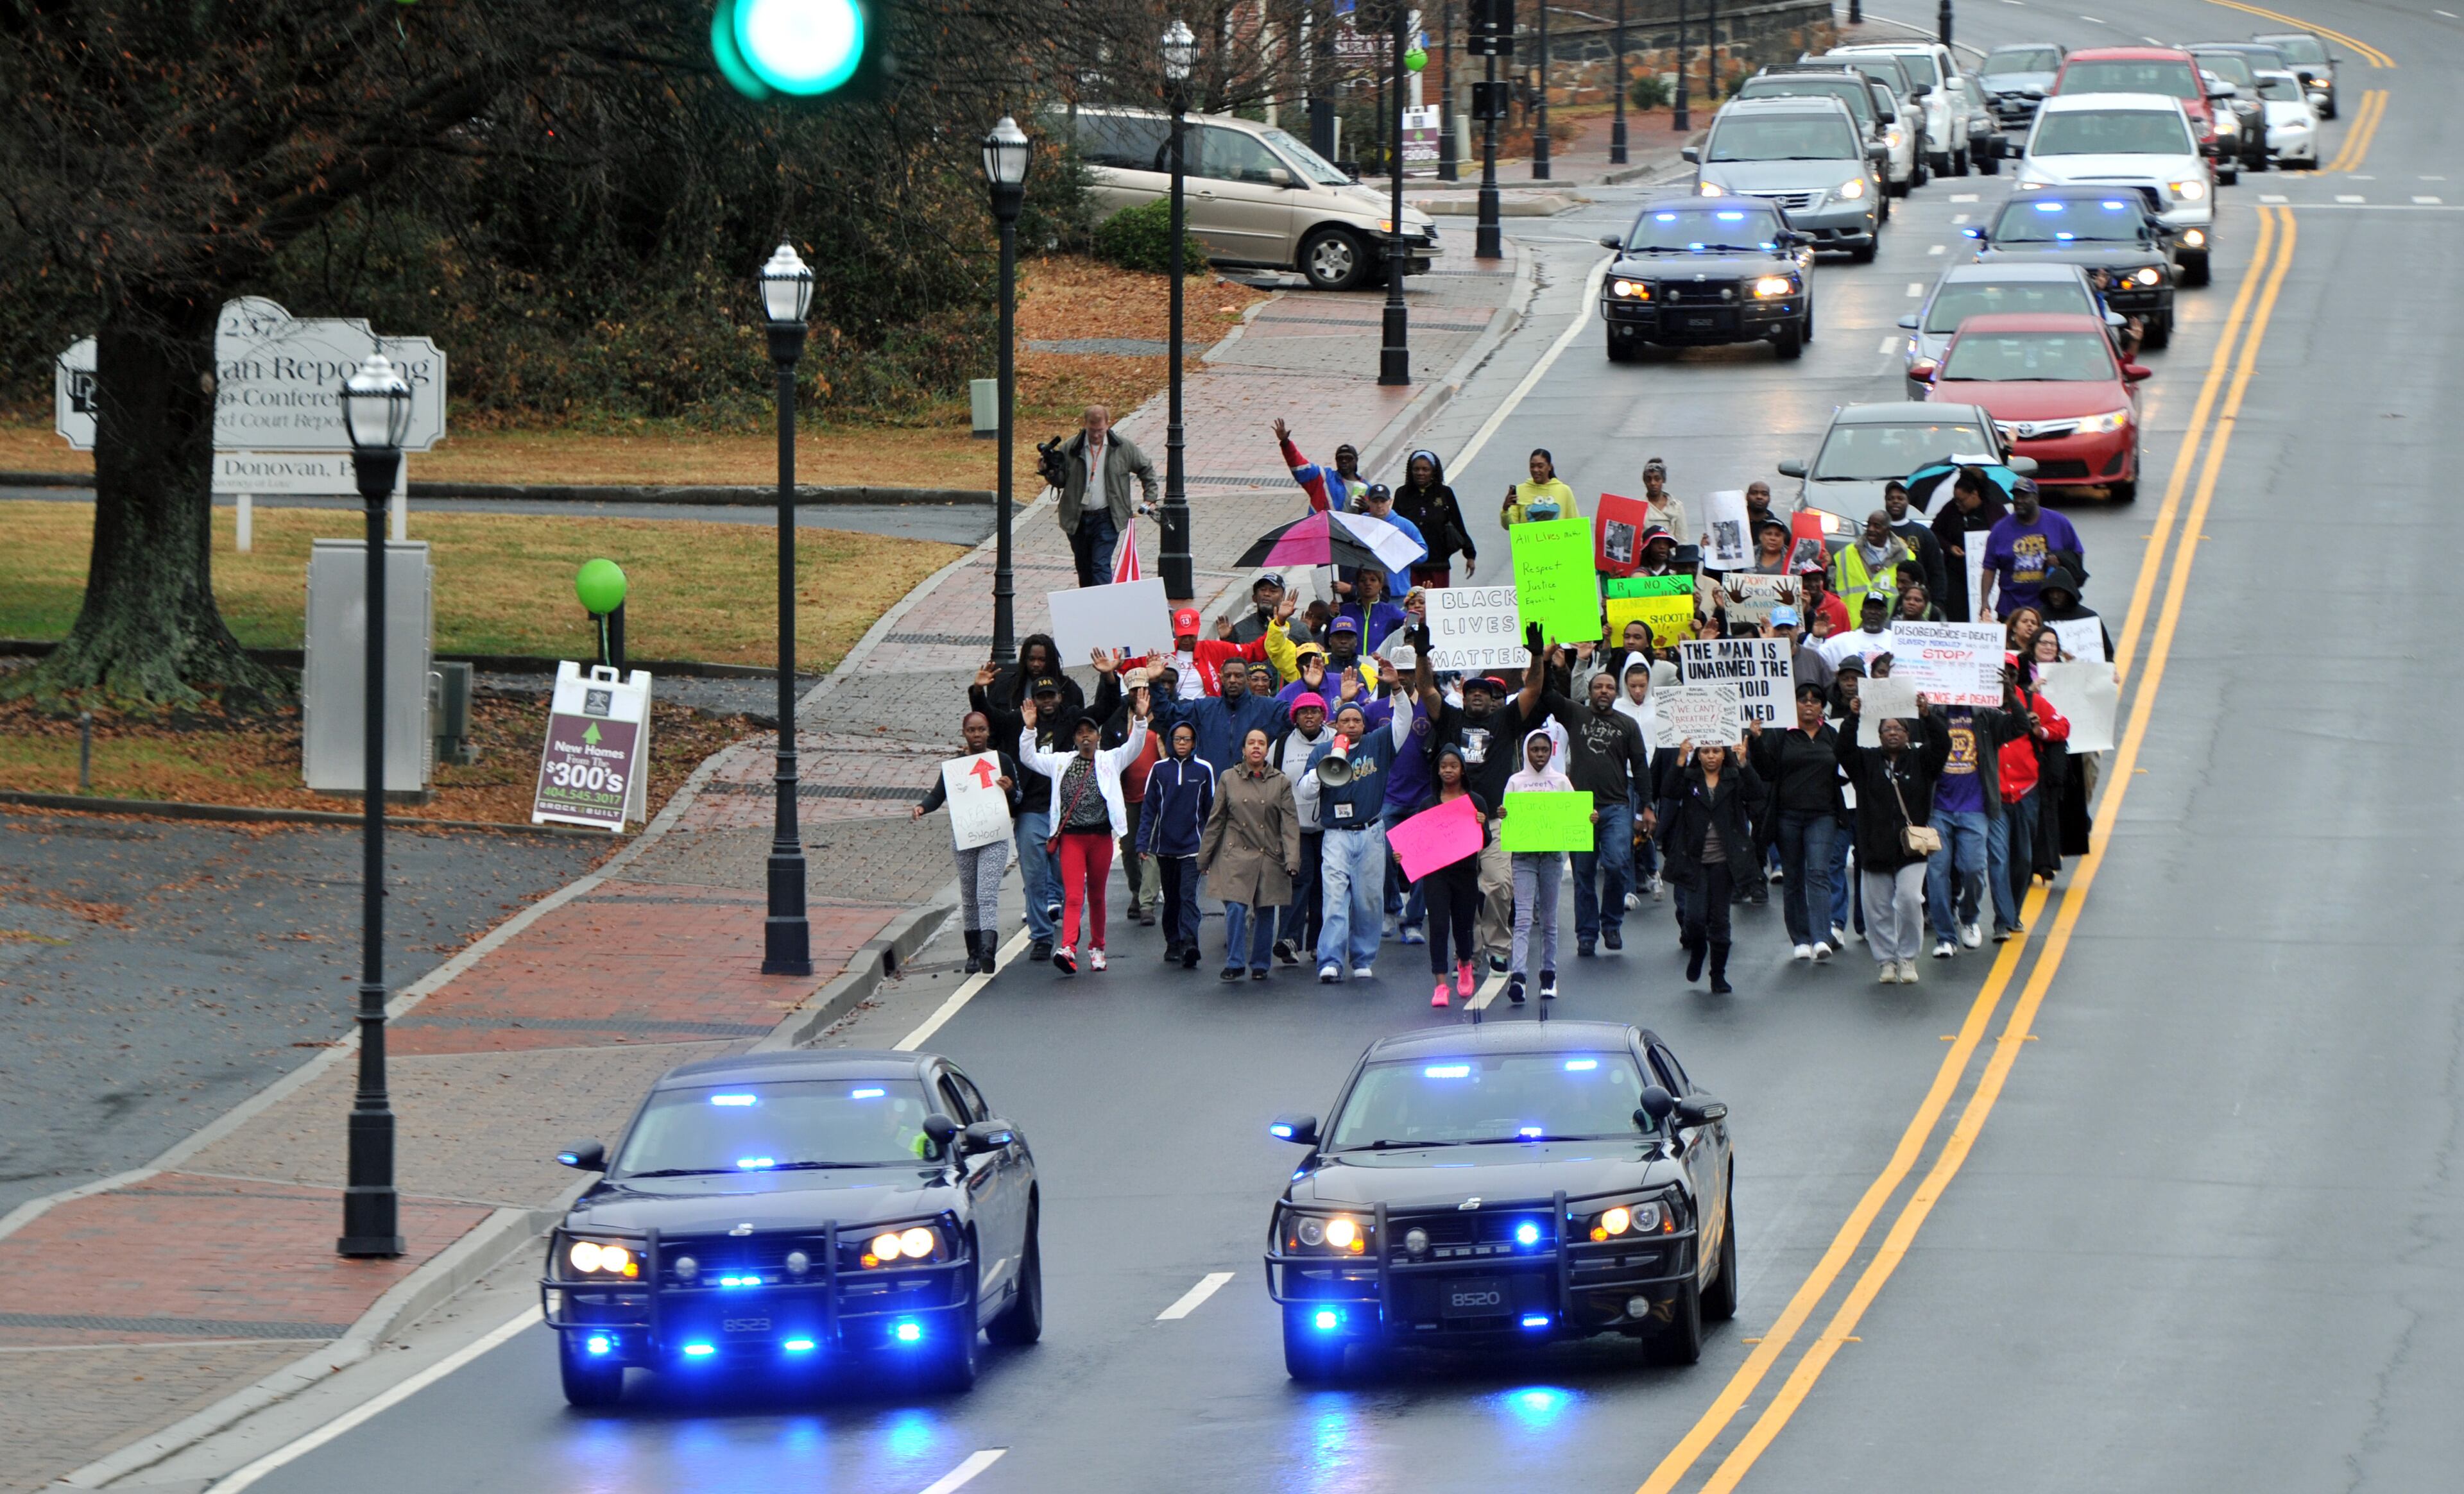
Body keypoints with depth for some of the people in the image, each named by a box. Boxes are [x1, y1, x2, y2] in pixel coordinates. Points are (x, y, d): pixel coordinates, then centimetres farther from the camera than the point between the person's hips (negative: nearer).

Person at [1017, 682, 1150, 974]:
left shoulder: (1110, 761, 6)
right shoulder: (1061, 762, 10)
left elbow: (1134, 747, -7)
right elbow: (1029, 758, 7)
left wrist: (1140, 720, -23)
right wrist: (1029, 730, -8)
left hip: (1101, 836, 0)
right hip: (1071, 836, 0)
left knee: (1097, 896, 12)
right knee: (1073, 896, -13)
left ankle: (1096, 948, 27)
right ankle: (1067, 949, -27)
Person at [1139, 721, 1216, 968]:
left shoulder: (1204, 770, 2)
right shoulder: (1160, 769, 6)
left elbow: (1211, 809, 7)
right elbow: (1150, 809, 7)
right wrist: (1143, 843, 0)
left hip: (1192, 846, -3)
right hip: (1165, 845, 3)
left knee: (1188, 895, -15)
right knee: (1171, 898, 10)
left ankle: (1189, 943, -24)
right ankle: (1173, 945, 19)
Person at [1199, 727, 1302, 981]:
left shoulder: (1281, 783, 6)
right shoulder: (1229, 779, 7)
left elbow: (1290, 824, 1)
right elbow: (1216, 821, 10)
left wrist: (1292, 859, -10)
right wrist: (1204, 858, 9)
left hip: (1270, 858, 1)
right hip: (1236, 856, -1)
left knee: (1265, 912, 4)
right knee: (1236, 908, -13)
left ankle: (1259, 965, 16)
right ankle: (1233, 963, -4)